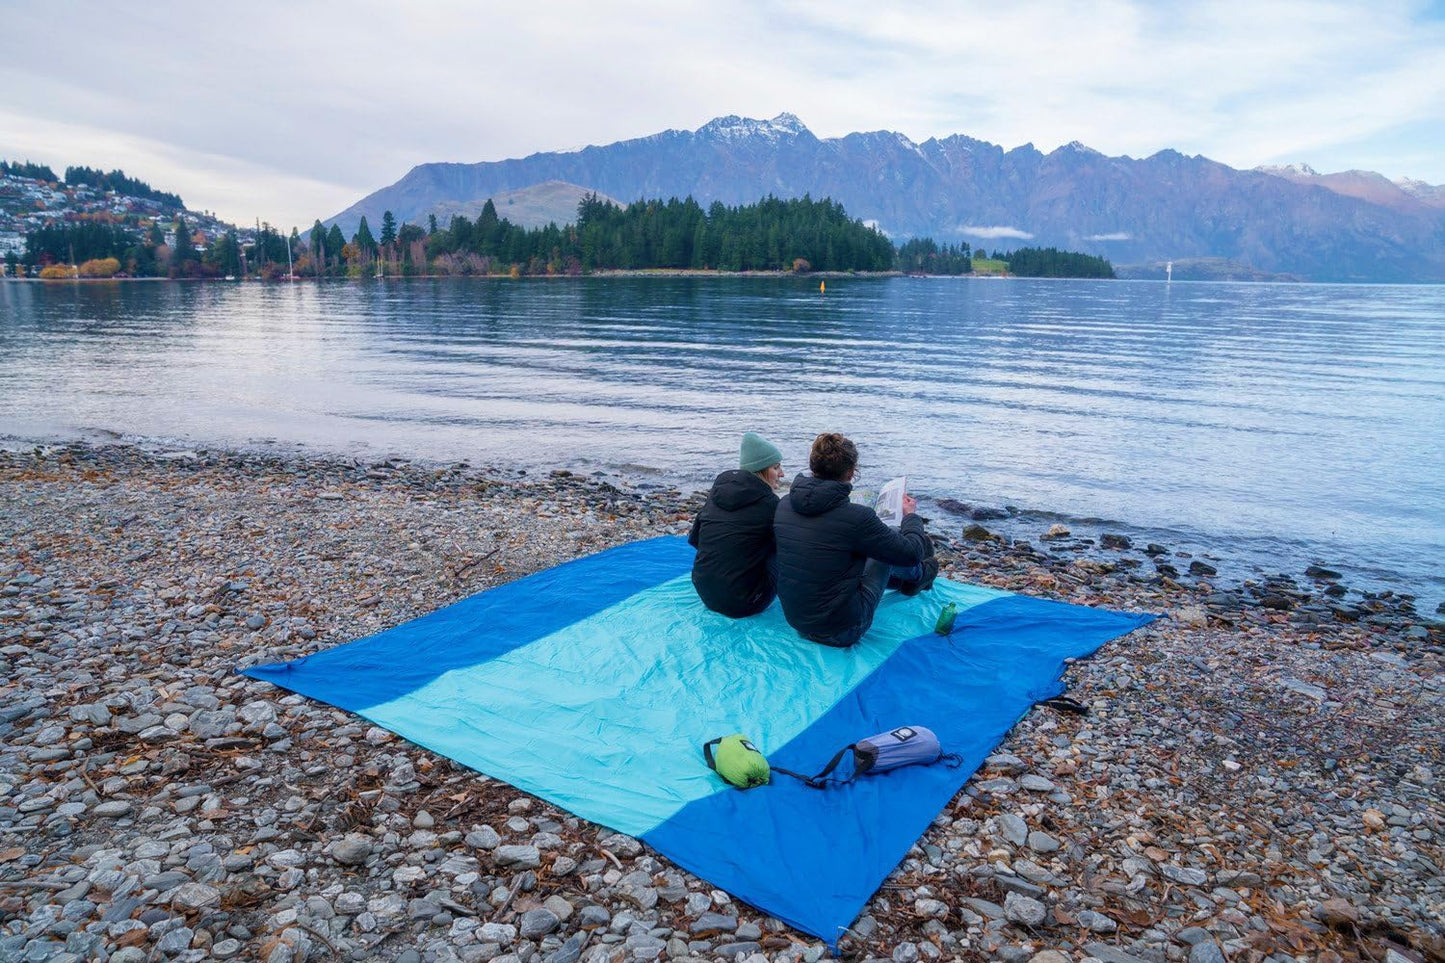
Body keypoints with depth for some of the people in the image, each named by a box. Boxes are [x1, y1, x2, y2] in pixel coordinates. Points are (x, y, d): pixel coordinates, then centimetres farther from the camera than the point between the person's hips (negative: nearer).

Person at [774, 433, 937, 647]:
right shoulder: (856, 517, -24)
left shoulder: (783, 505, -6)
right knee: (891, 549, 14)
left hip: (795, 619, 6)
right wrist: (911, 515, 10)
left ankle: (916, 576, 52)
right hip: (842, 631, -6)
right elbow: (910, 554, -10)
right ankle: (919, 575, 45)